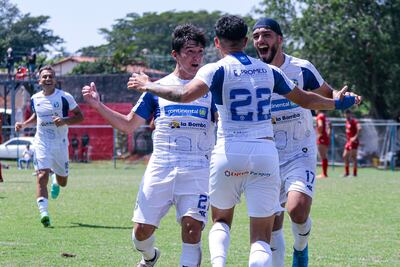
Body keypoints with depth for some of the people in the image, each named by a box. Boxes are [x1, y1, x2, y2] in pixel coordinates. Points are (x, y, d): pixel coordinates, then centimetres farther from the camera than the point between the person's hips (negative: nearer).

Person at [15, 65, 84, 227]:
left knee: (62, 182, 12)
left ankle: (56, 180, 51)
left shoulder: (65, 97, -8)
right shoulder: (35, 99, 4)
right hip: (42, 143, 1)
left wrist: (65, 120, -22)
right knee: (42, 176, -19)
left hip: (60, 144, -1)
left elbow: (80, 117, -5)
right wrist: (24, 124, 7)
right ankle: (44, 212, -27)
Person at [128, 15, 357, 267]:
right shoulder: (268, 70, 12)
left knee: (221, 220, 21)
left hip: (229, 152, -2)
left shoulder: (216, 69, -1)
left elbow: (185, 95, -18)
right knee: (261, 236, 4)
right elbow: (305, 99, 22)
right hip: (265, 153, 2)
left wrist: (148, 86, -3)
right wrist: (337, 103, 39)